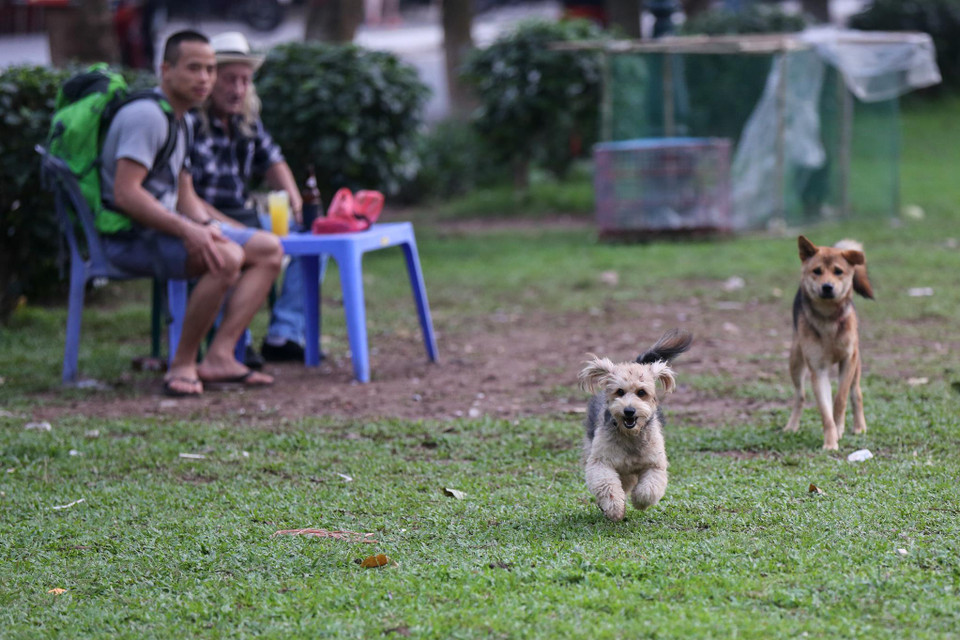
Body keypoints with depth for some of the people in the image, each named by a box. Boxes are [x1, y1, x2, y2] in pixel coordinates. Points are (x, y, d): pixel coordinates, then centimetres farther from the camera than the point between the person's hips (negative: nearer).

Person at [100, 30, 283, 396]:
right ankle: (182, 364, -20)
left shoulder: (179, 120, 18)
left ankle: (219, 356, -8)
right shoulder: (146, 115, -16)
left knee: (269, 250, 5)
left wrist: (207, 227, -1)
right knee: (226, 258, -33)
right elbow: (125, 193, -25)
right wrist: (187, 231, -29)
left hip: (163, 227, 11)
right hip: (131, 237, -11)